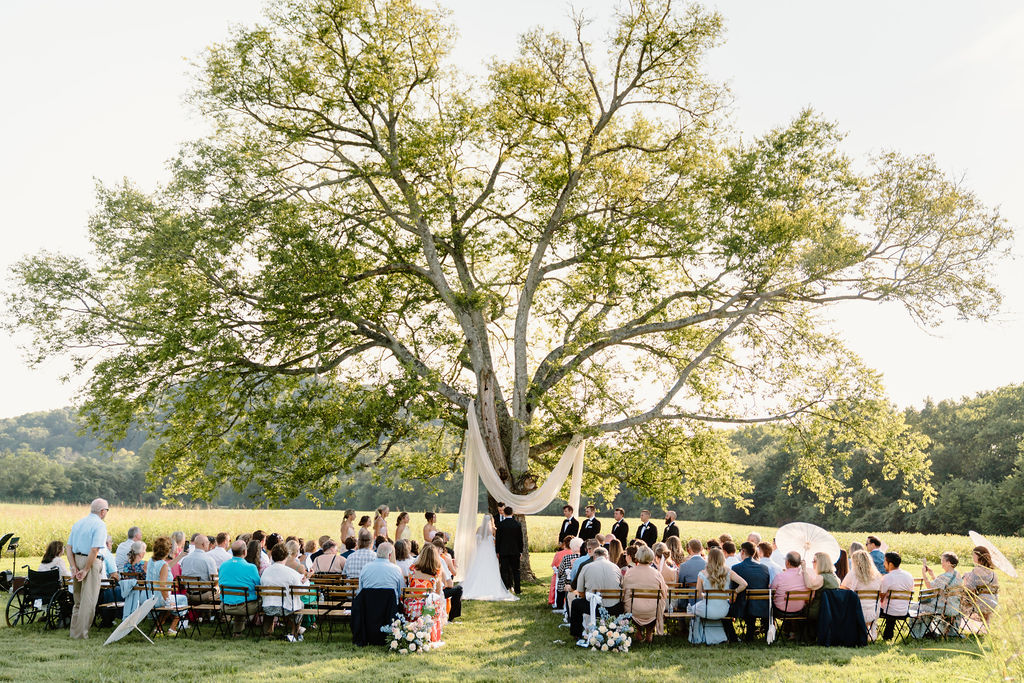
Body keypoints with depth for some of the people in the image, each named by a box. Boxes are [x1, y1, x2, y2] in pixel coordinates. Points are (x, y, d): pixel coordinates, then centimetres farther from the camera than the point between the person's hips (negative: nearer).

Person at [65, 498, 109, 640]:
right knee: (88, 600, -2)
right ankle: (81, 633, -2)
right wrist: (86, 570, -15)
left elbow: (68, 546, 9)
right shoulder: (100, 525, -10)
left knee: (79, 600, 18)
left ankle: (74, 631, 23)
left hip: (76, 560, 8)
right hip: (91, 562, -8)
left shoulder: (78, 523, 14)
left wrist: (73, 567, 2)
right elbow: (95, 550, -20)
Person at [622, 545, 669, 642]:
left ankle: (639, 631, 36)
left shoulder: (629, 572, -5)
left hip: (633, 612, 1)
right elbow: (664, 595, 3)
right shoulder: (657, 574, -6)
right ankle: (649, 632, 36)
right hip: (652, 612, -1)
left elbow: (624, 593, 6)